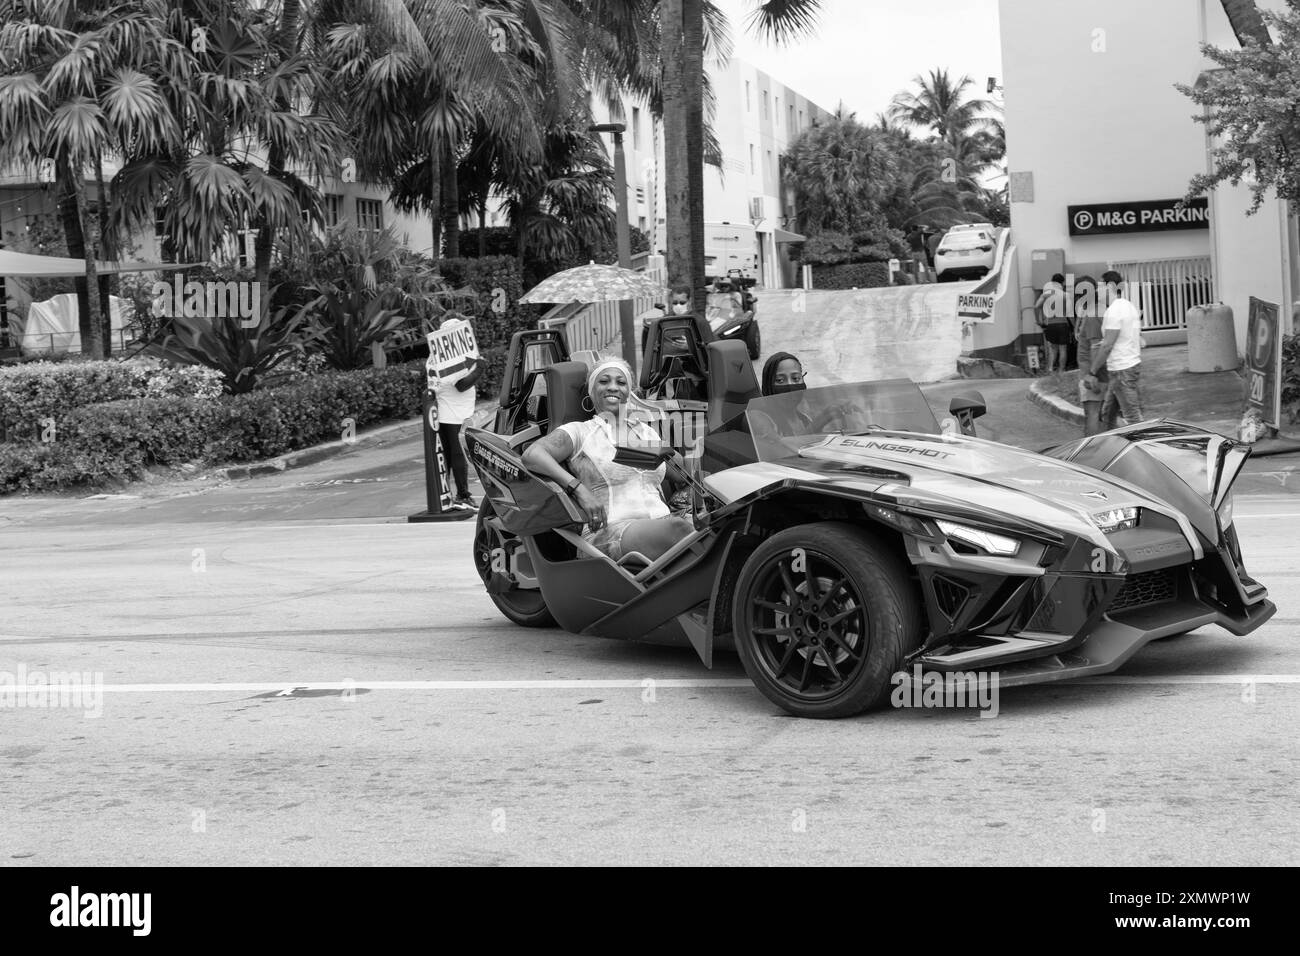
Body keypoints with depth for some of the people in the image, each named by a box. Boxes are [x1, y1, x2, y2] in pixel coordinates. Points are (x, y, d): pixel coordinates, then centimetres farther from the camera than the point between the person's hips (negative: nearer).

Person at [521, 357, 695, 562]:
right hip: (609, 533, -6)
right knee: (678, 528, -38)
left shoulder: (647, 433, 26)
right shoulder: (580, 432, 8)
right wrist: (579, 489, -20)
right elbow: (531, 455, -9)